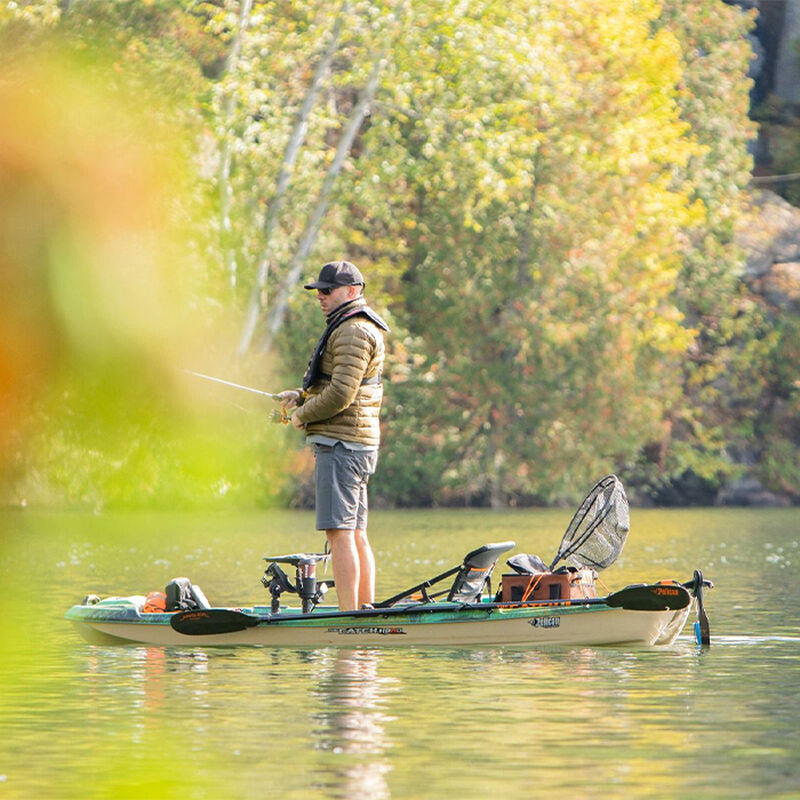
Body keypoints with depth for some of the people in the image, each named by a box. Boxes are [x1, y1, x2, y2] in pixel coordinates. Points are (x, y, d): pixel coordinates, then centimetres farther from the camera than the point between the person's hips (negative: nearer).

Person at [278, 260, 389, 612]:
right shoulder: (363, 329, 21)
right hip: (360, 444, 11)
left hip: (341, 444, -11)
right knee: (355, 533, 11)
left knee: (339, 531, -12)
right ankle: (367, 610, 13)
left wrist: (302, 415, -8)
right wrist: (301, 396, 14)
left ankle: (348, 619, -15)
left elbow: (341, 394, -22)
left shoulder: (353, 332, -14)